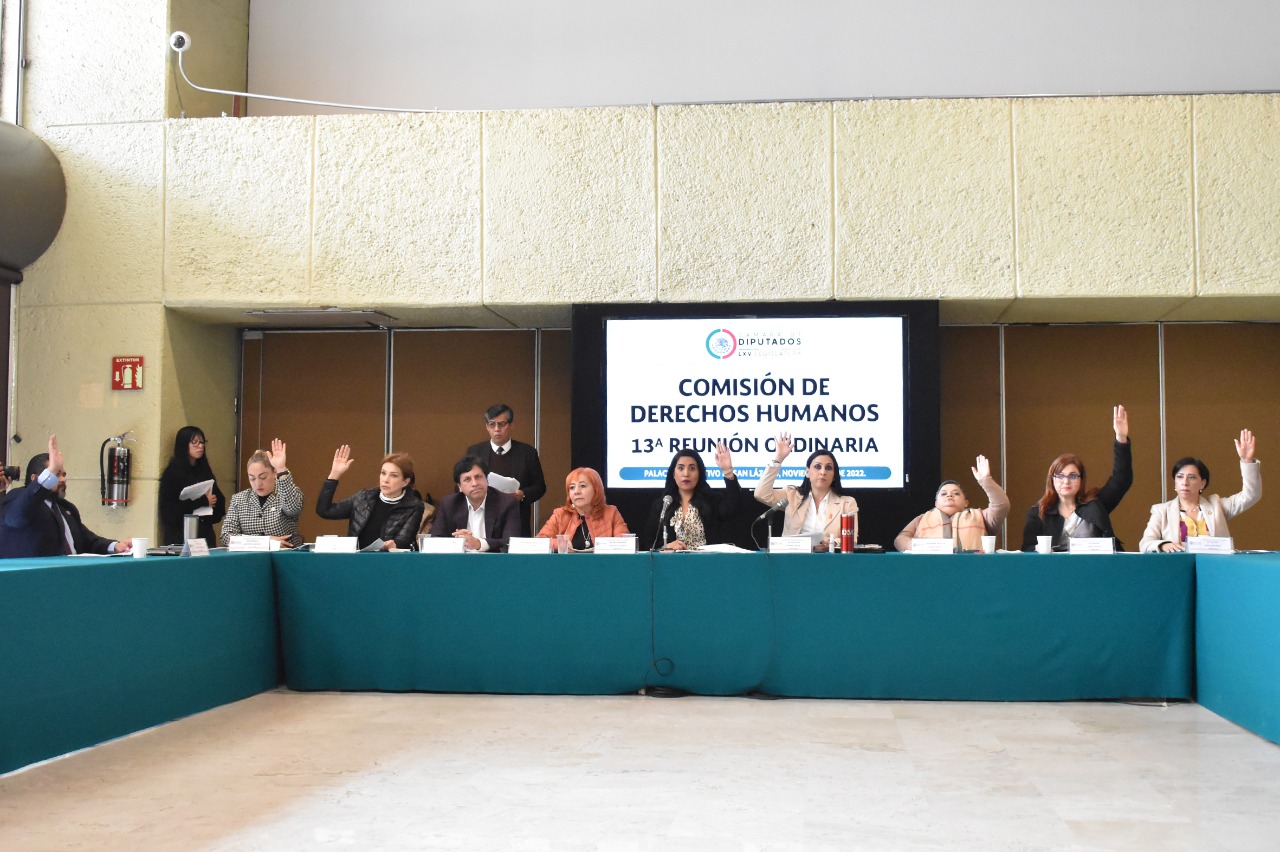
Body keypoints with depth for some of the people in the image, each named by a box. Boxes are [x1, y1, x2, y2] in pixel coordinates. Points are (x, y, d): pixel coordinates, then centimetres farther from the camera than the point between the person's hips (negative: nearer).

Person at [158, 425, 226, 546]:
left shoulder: (205, 470, 13)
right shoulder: (172, 472, -3)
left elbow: (219, 501, 12)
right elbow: (170, 508, -12)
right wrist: (203, 501, -12)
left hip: (205, 532, 5)